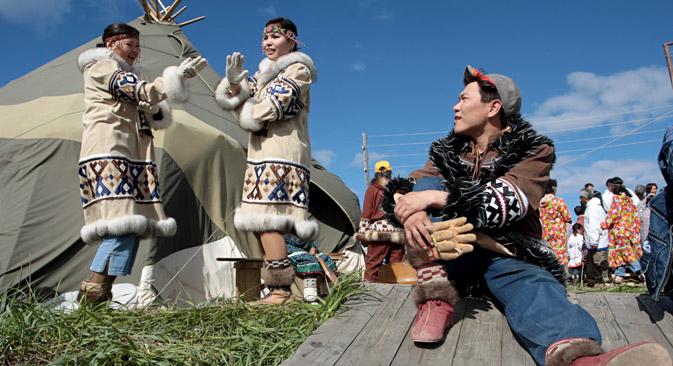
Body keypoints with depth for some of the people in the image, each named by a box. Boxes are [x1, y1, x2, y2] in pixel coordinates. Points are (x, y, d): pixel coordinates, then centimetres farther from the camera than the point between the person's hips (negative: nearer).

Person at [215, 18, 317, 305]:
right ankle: (280, 289, 7)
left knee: (265, 219, -18)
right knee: (262, 222, 4)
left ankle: (280, 290, -17)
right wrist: (234, 82, -6)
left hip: (281, 155, -9)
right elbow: (228, 99, 15)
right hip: (263, 155, 9)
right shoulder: (265, 73, 27)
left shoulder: (297, 69, 1)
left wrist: (249, 112, 5)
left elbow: (271, 108, -13)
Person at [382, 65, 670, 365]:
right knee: (426, 183, -18)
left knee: (536, 291, -36)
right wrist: (410, 211, -26)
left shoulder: (533, 150, 3)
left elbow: (509, 200, -17)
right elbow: (411, 186, -1)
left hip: (508, 255, -2)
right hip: (453, 254, 3)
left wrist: (436, 198, -25)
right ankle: (437, 297, -31)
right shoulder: (448, 151, 14)